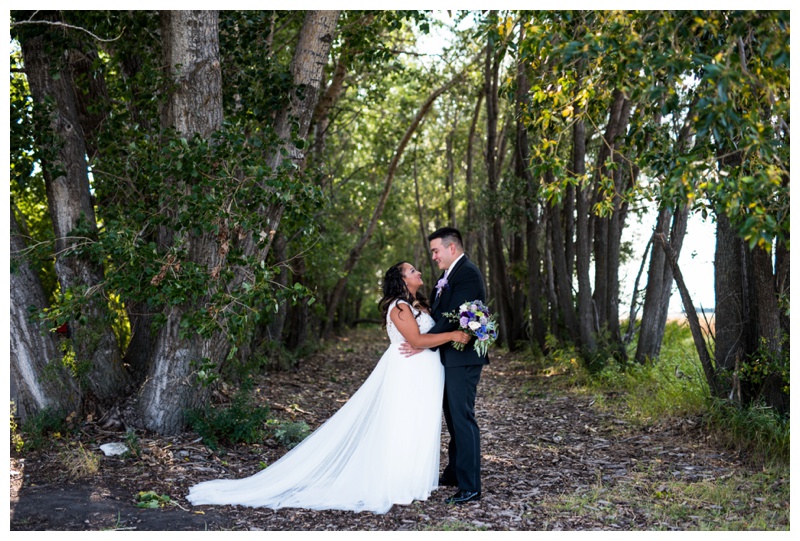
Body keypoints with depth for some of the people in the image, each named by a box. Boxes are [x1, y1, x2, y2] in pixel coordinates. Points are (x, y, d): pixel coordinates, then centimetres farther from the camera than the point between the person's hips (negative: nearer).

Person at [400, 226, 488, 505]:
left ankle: (470, 487, -4)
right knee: (452, 416, 18)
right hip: (450, 357, 10)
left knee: (462, 418, -8)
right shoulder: (449, 275, 17)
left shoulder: (468, 274, -15)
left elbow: (453, 318, -21)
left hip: (462, 358, -10)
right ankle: (455, 472, 31)